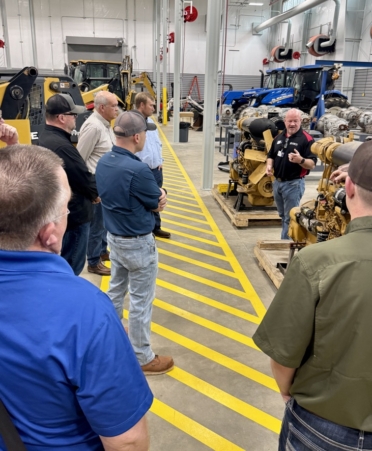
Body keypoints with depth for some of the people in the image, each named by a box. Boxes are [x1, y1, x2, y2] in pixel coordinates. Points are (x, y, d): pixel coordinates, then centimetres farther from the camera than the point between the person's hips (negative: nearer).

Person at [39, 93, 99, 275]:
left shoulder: (44, 138, 6)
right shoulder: (62, 146, -27)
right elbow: (84, 176, -21)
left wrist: (89, 192, 3)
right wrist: (95, 194, -1)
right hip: (74, 215, -10)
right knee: (71, 269, 5)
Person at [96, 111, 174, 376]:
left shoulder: (103, 162, -1)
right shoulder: (137, 169, -28)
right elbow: (157, 202, -14)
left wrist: (156, 195, -5)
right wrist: (161, 194, 7)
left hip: (114, 237, 9)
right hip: (138, 244, -8)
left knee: (115, 291, 23)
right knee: (141, 301, 4)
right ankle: (143, 358, 19)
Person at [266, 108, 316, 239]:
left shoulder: (306, 139, -10)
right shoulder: (279, 137, 10)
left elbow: (312, 164, -14)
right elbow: (271, 156, 18)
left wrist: (300, 160, -33)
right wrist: (269, 165, -3)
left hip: (294, 183, -7)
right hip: (277, 182, 7)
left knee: (290, 218, 0)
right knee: (283, 216, 19)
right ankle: (286, 240, 33)